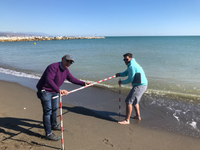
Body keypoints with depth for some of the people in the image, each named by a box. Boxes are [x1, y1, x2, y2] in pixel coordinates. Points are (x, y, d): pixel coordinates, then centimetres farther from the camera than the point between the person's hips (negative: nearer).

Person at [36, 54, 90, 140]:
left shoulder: (66, 70, 1)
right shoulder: (53, 67, -28)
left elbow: (72, 79, 15)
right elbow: (49, 80, -42)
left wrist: (83, 83, 13)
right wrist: (59, 90, -54)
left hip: (54, 91, 9)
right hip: (44, 91, -9)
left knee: (54, 109, 22)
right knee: (48, 111, -8)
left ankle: (54, 125, 44)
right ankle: (48, 134, 0)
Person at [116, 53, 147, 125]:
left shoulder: (132, 66, -18)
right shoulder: (133, 64, 16)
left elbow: (130, 79, -17)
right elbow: (126, 73, 16)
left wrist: (122, 82, -3)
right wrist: (119, 74, -3)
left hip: (139, 86, -11)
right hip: (142, 85, 11)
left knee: (128, 101, -9)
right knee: (134, 101, 25)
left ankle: (127, 120, -4)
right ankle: (138, 116, 38)